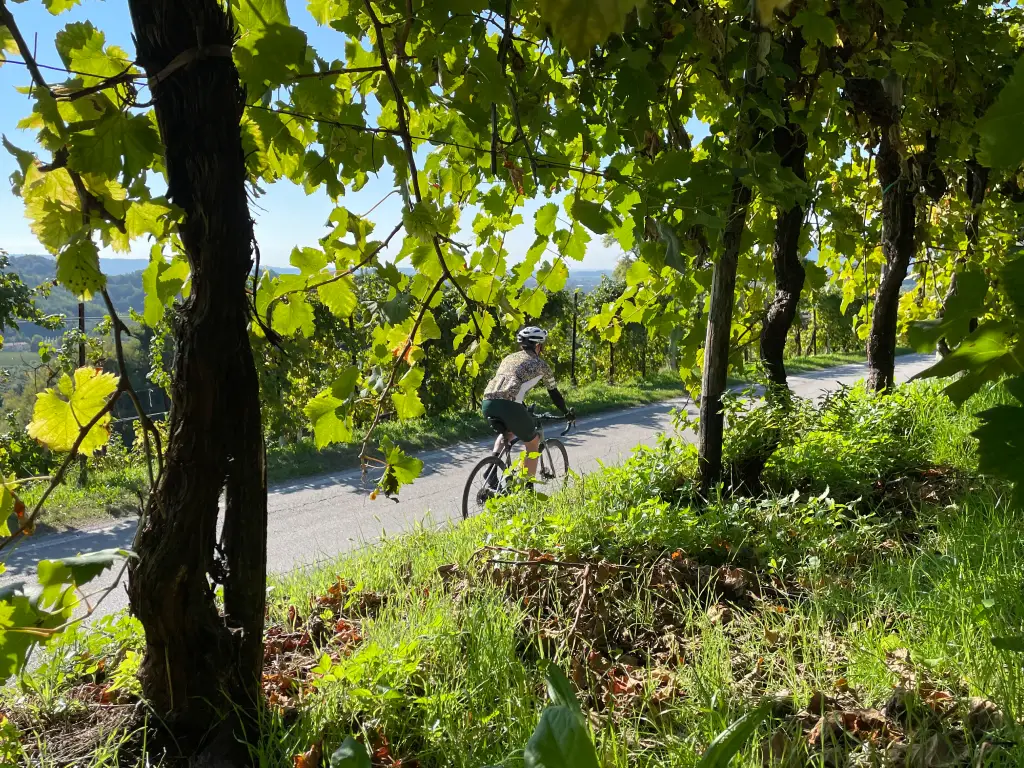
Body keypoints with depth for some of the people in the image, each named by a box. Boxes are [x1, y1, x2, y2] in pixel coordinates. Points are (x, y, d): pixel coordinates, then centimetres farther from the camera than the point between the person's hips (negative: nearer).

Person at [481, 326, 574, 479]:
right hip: (508, 405, -6)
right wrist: (567, 413, 40)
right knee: (533, 442, 18)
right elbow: (554, 393, 24)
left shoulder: (509, 358, 30)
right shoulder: (540, 364, 16)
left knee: (508, 431, 36)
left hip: (487, 403, 6)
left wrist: (525, 410, 53)